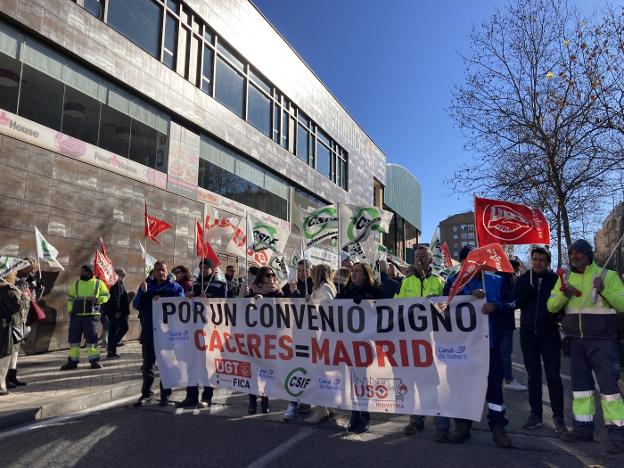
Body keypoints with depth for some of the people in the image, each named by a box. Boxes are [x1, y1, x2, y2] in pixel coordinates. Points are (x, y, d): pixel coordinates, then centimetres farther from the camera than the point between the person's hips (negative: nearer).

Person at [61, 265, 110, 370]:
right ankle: (73, 361, 16)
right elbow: (70, 298, 17)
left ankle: (94, 360, 7)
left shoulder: (98, 283, 5)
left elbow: (106, 295, 7)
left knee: (91, 337, -3)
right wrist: (70, 311, 6)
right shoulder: (76, 284, 13)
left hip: (91, 315, -3)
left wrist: (97, 299, -13)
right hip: (76, 315, 3)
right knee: (74, 337, 6)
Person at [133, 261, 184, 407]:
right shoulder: (147, 285, 11)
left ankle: (165, 395, 16)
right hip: (148, 332, 3)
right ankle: (146, 393, 21)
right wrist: (142, 292, -12)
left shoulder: (175, 287, 2)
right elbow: (136, 305, 5)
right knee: (147, 364, 9)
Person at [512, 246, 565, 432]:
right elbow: (514, 303, 0)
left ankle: (558, 417, 11)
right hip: (528, 333, 2)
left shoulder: (555, 279, -1)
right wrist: (527, 293, -17)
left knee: (553, 376, 1)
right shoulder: (523, 279, 4)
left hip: (550, 333, -2)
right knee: (533, 376, 9)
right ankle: (535, 414, 18)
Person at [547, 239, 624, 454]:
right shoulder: (566, 279, 9)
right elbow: (551, 306, 2)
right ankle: (583, 428, 19)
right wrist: (563, 294, -17)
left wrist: (604, 290, -25)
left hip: (602, 341, -5)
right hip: (576, 341, 5)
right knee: (580, 384, 10)